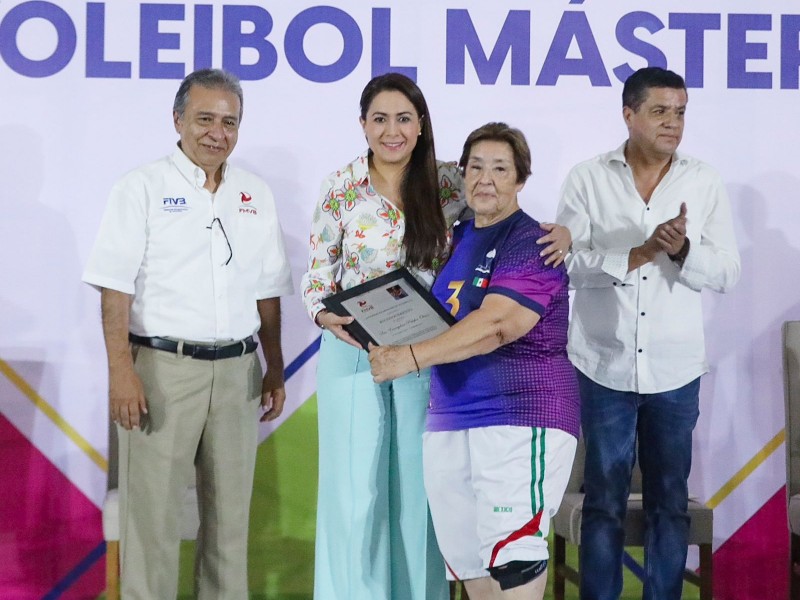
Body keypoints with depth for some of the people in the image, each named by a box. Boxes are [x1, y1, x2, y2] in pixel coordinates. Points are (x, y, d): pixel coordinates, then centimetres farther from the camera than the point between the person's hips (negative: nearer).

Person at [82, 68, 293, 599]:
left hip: (237, 371, 4)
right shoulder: (143, 188, -1)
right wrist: (121, 371, -16)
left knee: (230, 511, 10)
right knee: (152, 511, -2)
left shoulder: (256, 195, 12)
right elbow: (116, 287, -7)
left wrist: (275, 371, 13)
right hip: (162, 368, -4)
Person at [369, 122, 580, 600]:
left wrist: (410, 358, -26)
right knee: (466, 559, 9)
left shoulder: (529, 243, -8)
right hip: (449, 422, 8)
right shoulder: (456, 237, 15)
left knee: (511, 559, -13)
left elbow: (496, 324, -21)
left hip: (521, 420, -7)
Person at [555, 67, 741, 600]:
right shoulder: (587, 179, -3)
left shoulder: (705, 182, 0)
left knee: (670, 500, 11)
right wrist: (638, 255, -21)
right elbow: (567, 263, -10)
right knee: (604, 501, 9)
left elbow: (727, 274, -2)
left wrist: (683, 251, -21)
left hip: (676, 370, 1)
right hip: (605, 366, -1)